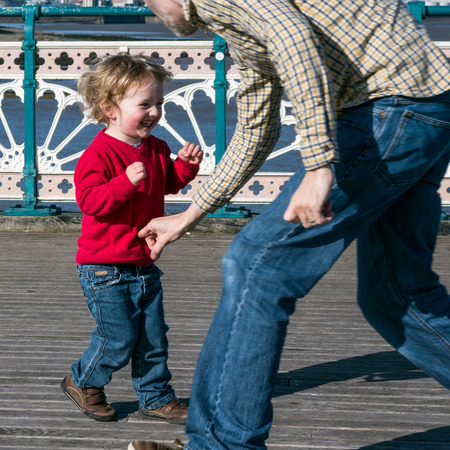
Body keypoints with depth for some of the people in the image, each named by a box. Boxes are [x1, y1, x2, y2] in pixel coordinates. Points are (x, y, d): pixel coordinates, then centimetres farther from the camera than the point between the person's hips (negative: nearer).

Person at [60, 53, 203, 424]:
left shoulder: (156, 149, 8)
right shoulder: (98, 154, -17)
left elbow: (168, 184, 23)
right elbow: (91, 201, -25)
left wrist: (186, 165, 4)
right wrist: (127, 181, -37)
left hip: (144, 264, 8)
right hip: (104, 266, -7)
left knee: (153, 337, 9)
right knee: (119, 338, -5)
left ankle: (156, 397, 22)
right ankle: (83, 382, 19)